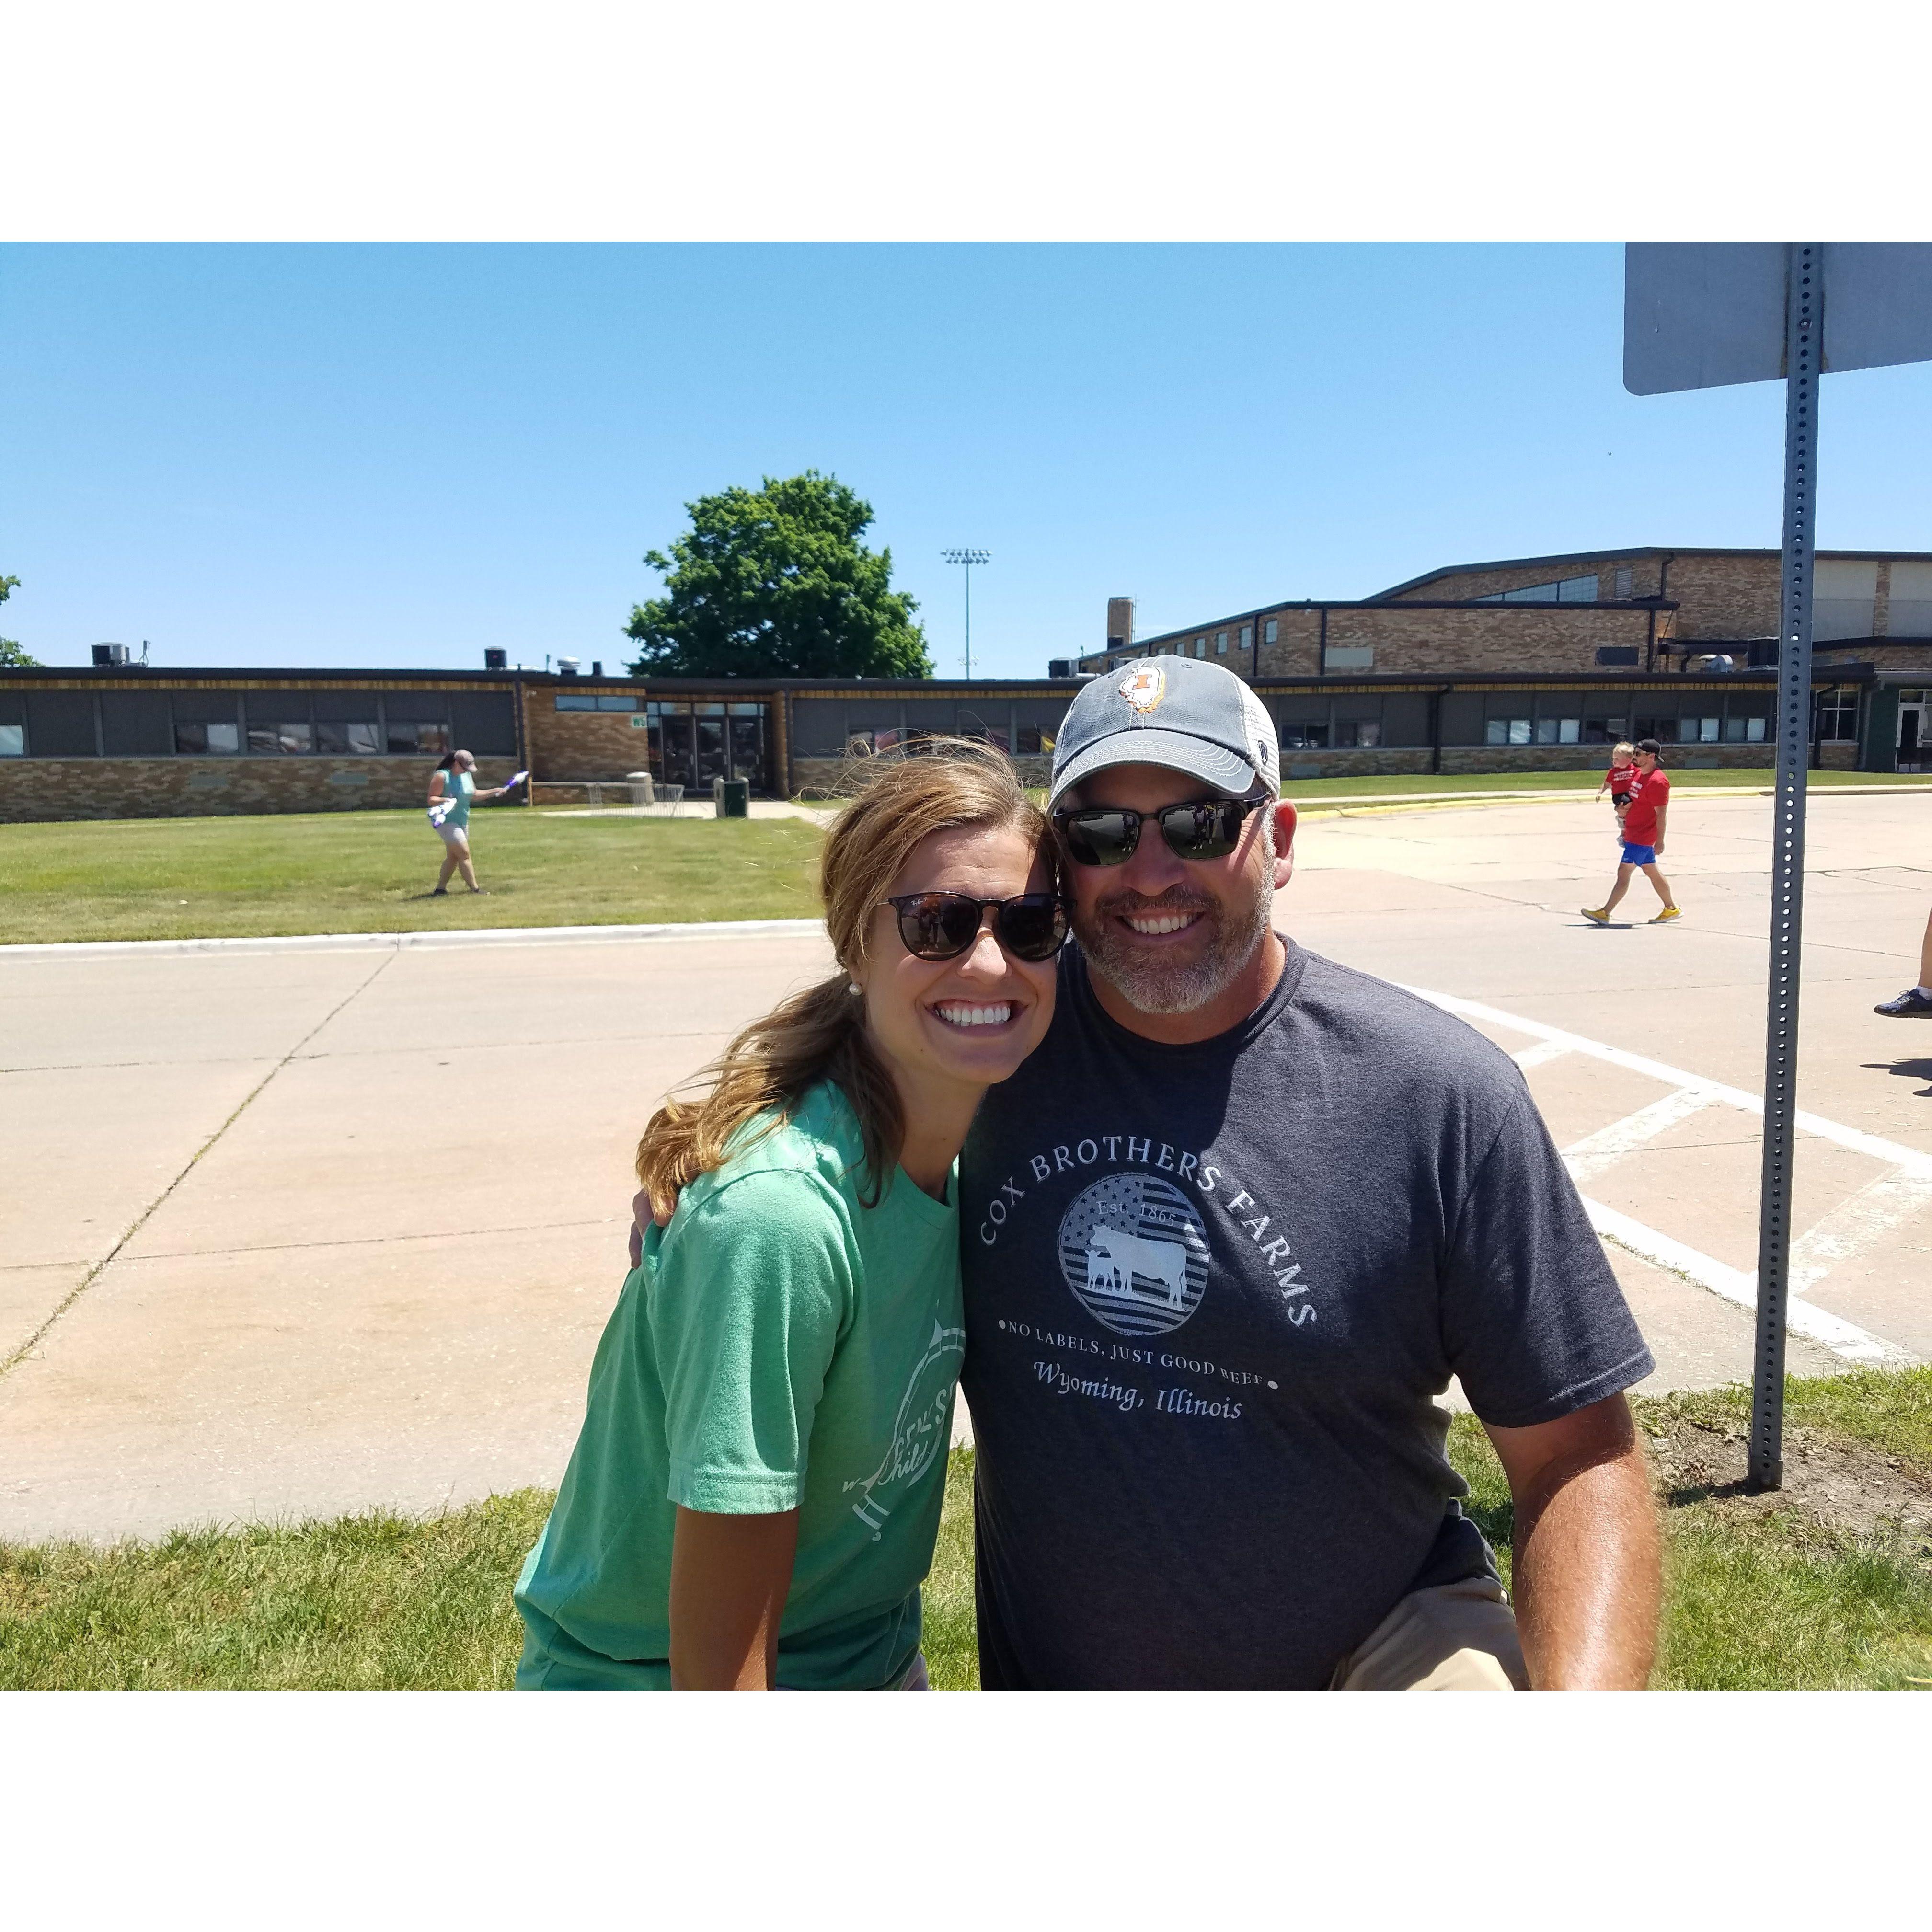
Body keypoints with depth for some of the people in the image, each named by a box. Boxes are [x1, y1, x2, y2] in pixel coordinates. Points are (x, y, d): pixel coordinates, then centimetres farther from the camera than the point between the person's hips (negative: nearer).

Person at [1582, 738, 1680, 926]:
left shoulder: (1657, 781, -19)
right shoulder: (1639, 774, 11)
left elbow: (1661, 814, -20)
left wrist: (1660, 841, -20)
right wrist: (1624, 810, 10)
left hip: (1642, 837, -10)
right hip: (1634, 833, 10)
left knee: (1624, 872, -8)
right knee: (1652, 872, 17)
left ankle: (1605, 913, -6)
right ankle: (1672, 909, 27)